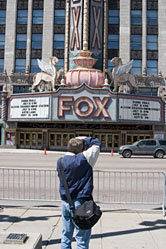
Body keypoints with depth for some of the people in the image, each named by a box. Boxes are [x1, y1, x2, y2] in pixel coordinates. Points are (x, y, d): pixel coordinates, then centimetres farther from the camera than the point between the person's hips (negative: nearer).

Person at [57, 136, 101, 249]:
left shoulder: (60, 161, 1)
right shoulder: (84, 159, -16)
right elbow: (97, 144, -7)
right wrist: (84, 139, 9)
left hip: (65, 202, 6)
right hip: (80, 203, -6)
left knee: (66, 236, 16)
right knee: (82, 238, 6)